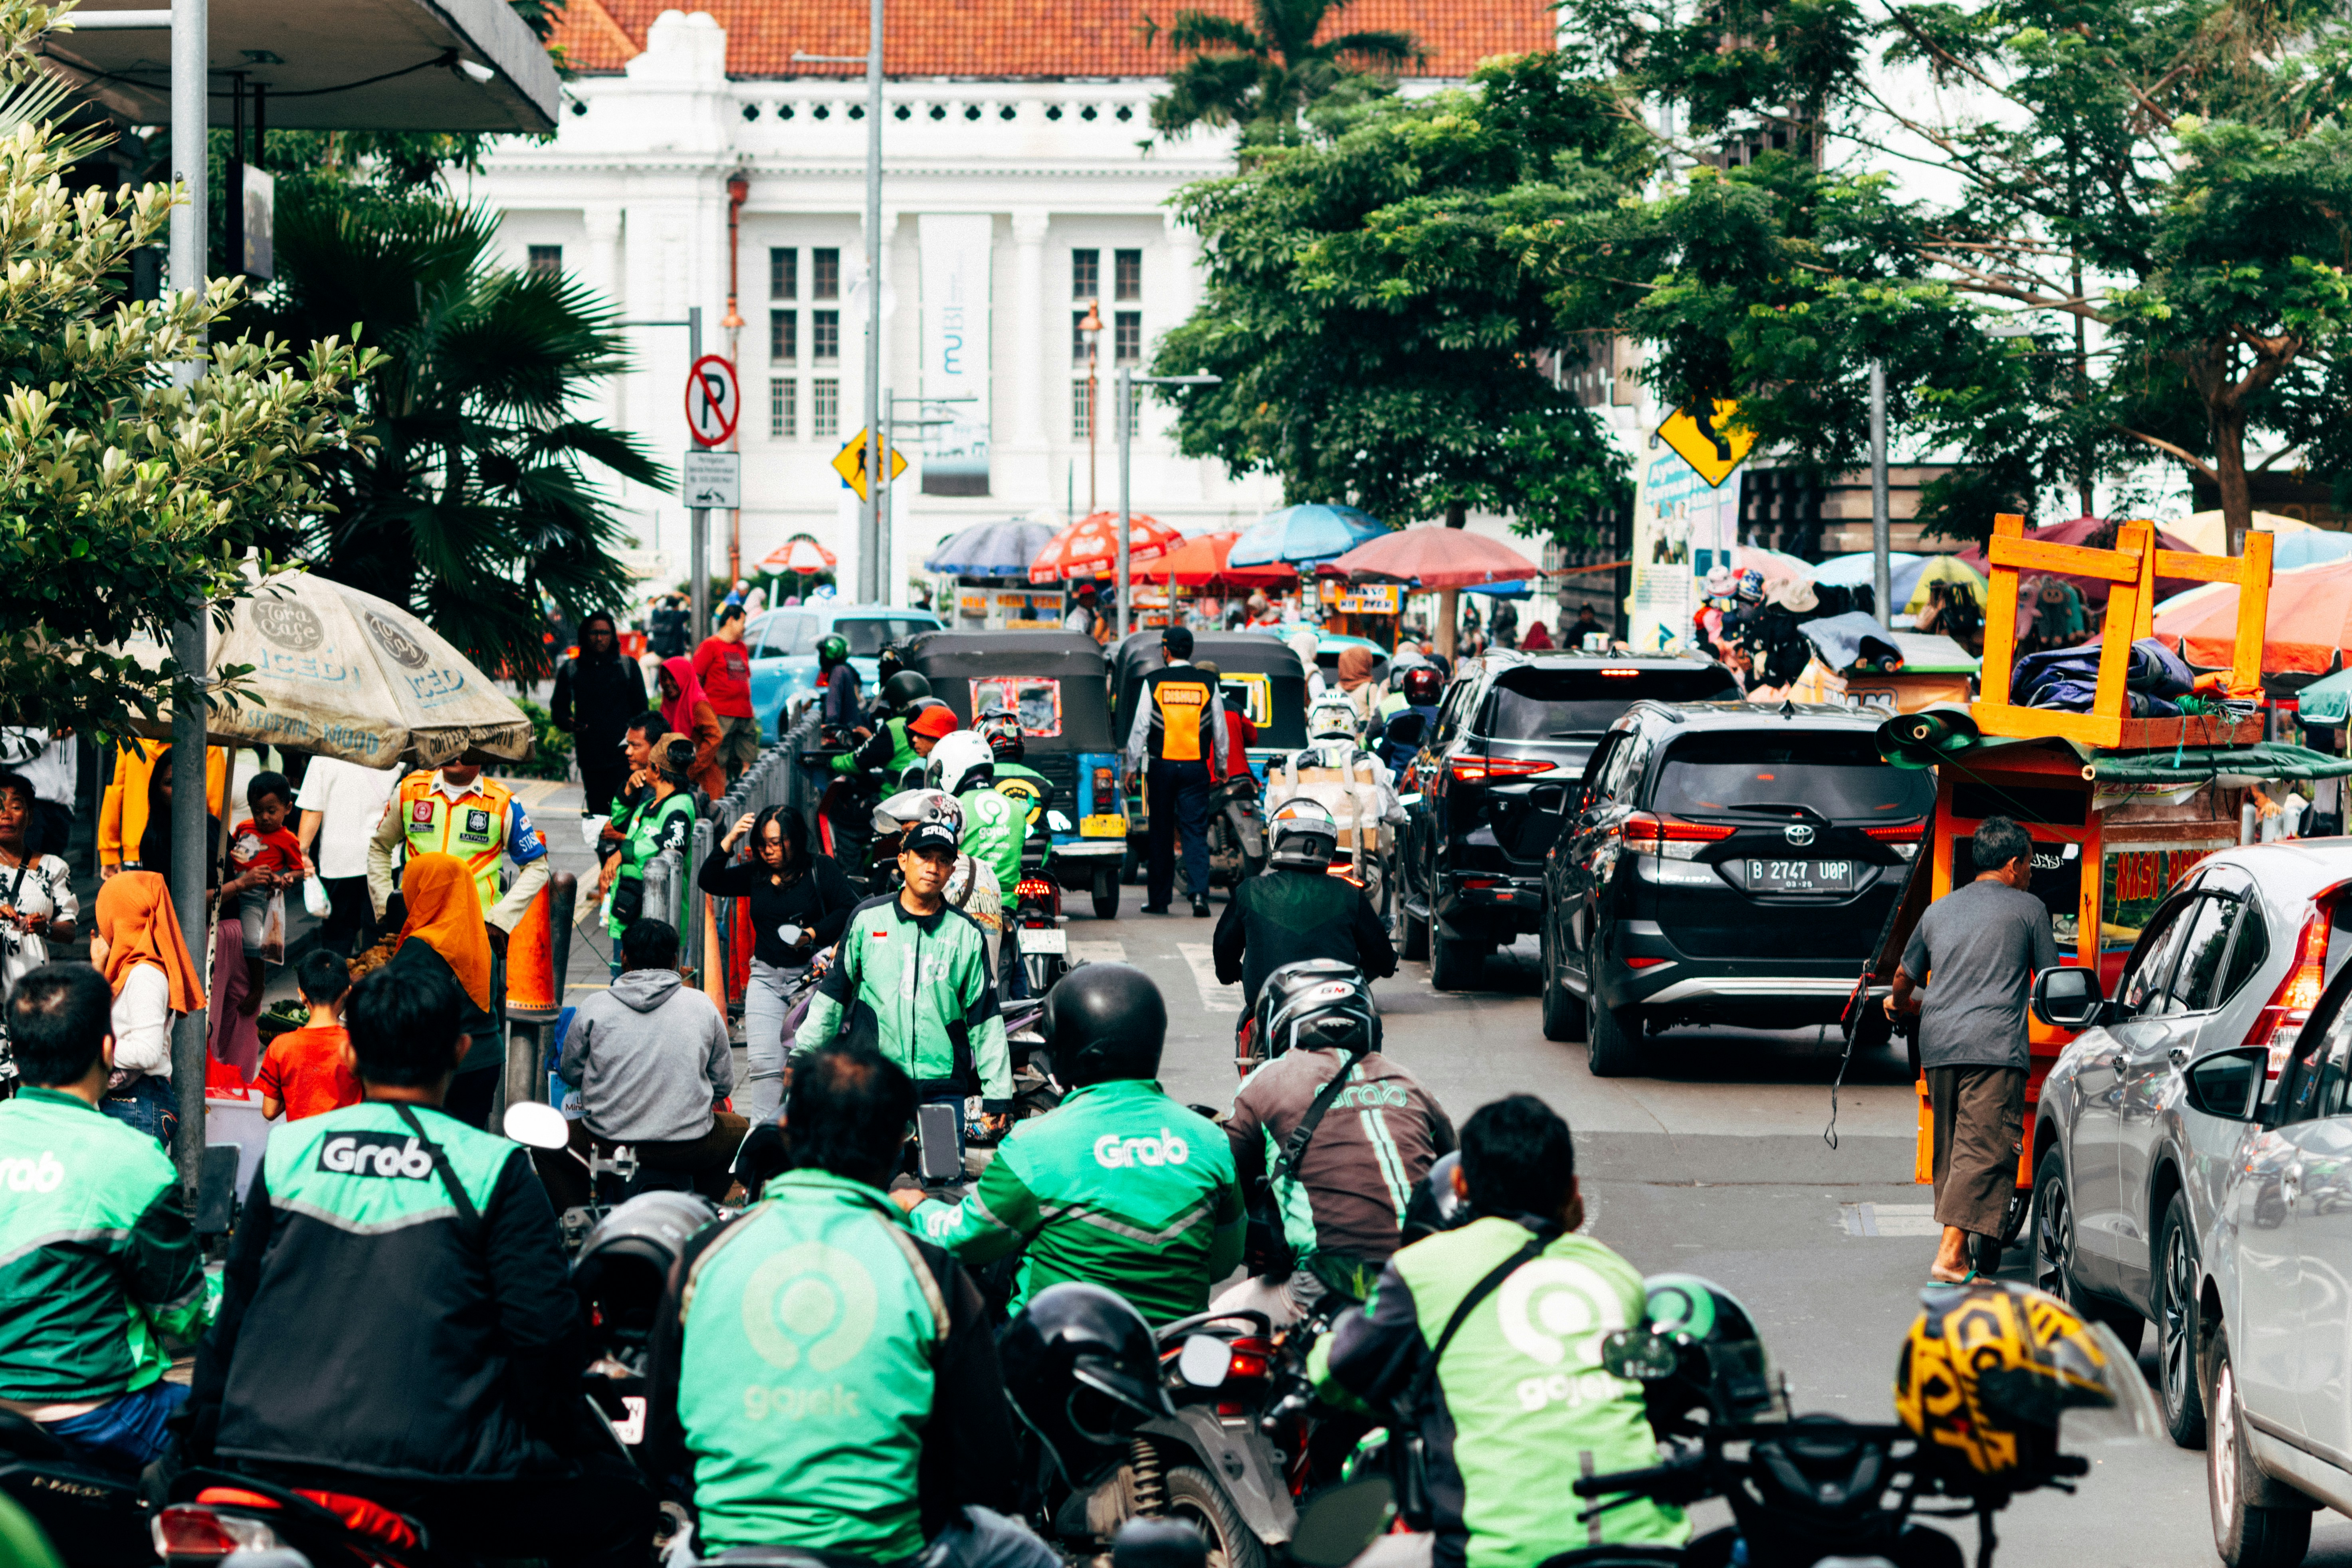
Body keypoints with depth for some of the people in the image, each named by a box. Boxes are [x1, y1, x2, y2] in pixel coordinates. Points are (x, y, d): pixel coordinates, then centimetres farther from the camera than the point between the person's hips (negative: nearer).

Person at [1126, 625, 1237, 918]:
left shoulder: (1153, 683, -3)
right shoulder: (1208, 685, 2)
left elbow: (1140, 727, -1)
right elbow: (1220, 731, 10)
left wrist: (1132, 767, 8)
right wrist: (1222, 765, 24)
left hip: (1161, 767, -1)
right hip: (1196, 769, 1)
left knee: (1161, 835, 8)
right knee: (1196, 833, 1)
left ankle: (1159, 900, 13)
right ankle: (1200, 893, -16)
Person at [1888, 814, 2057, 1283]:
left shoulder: (1939, 910, 20)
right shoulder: (2028, 908, 8)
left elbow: (1904, 977, 30)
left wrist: (1900, 1002, 53)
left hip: (1937, 1043, 6)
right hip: (1995, 1047, -5)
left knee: (1950, 1151, 15)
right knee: (1984, 1150, -11)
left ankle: (1957, 1248, 20)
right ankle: (1951, 1253, -21)